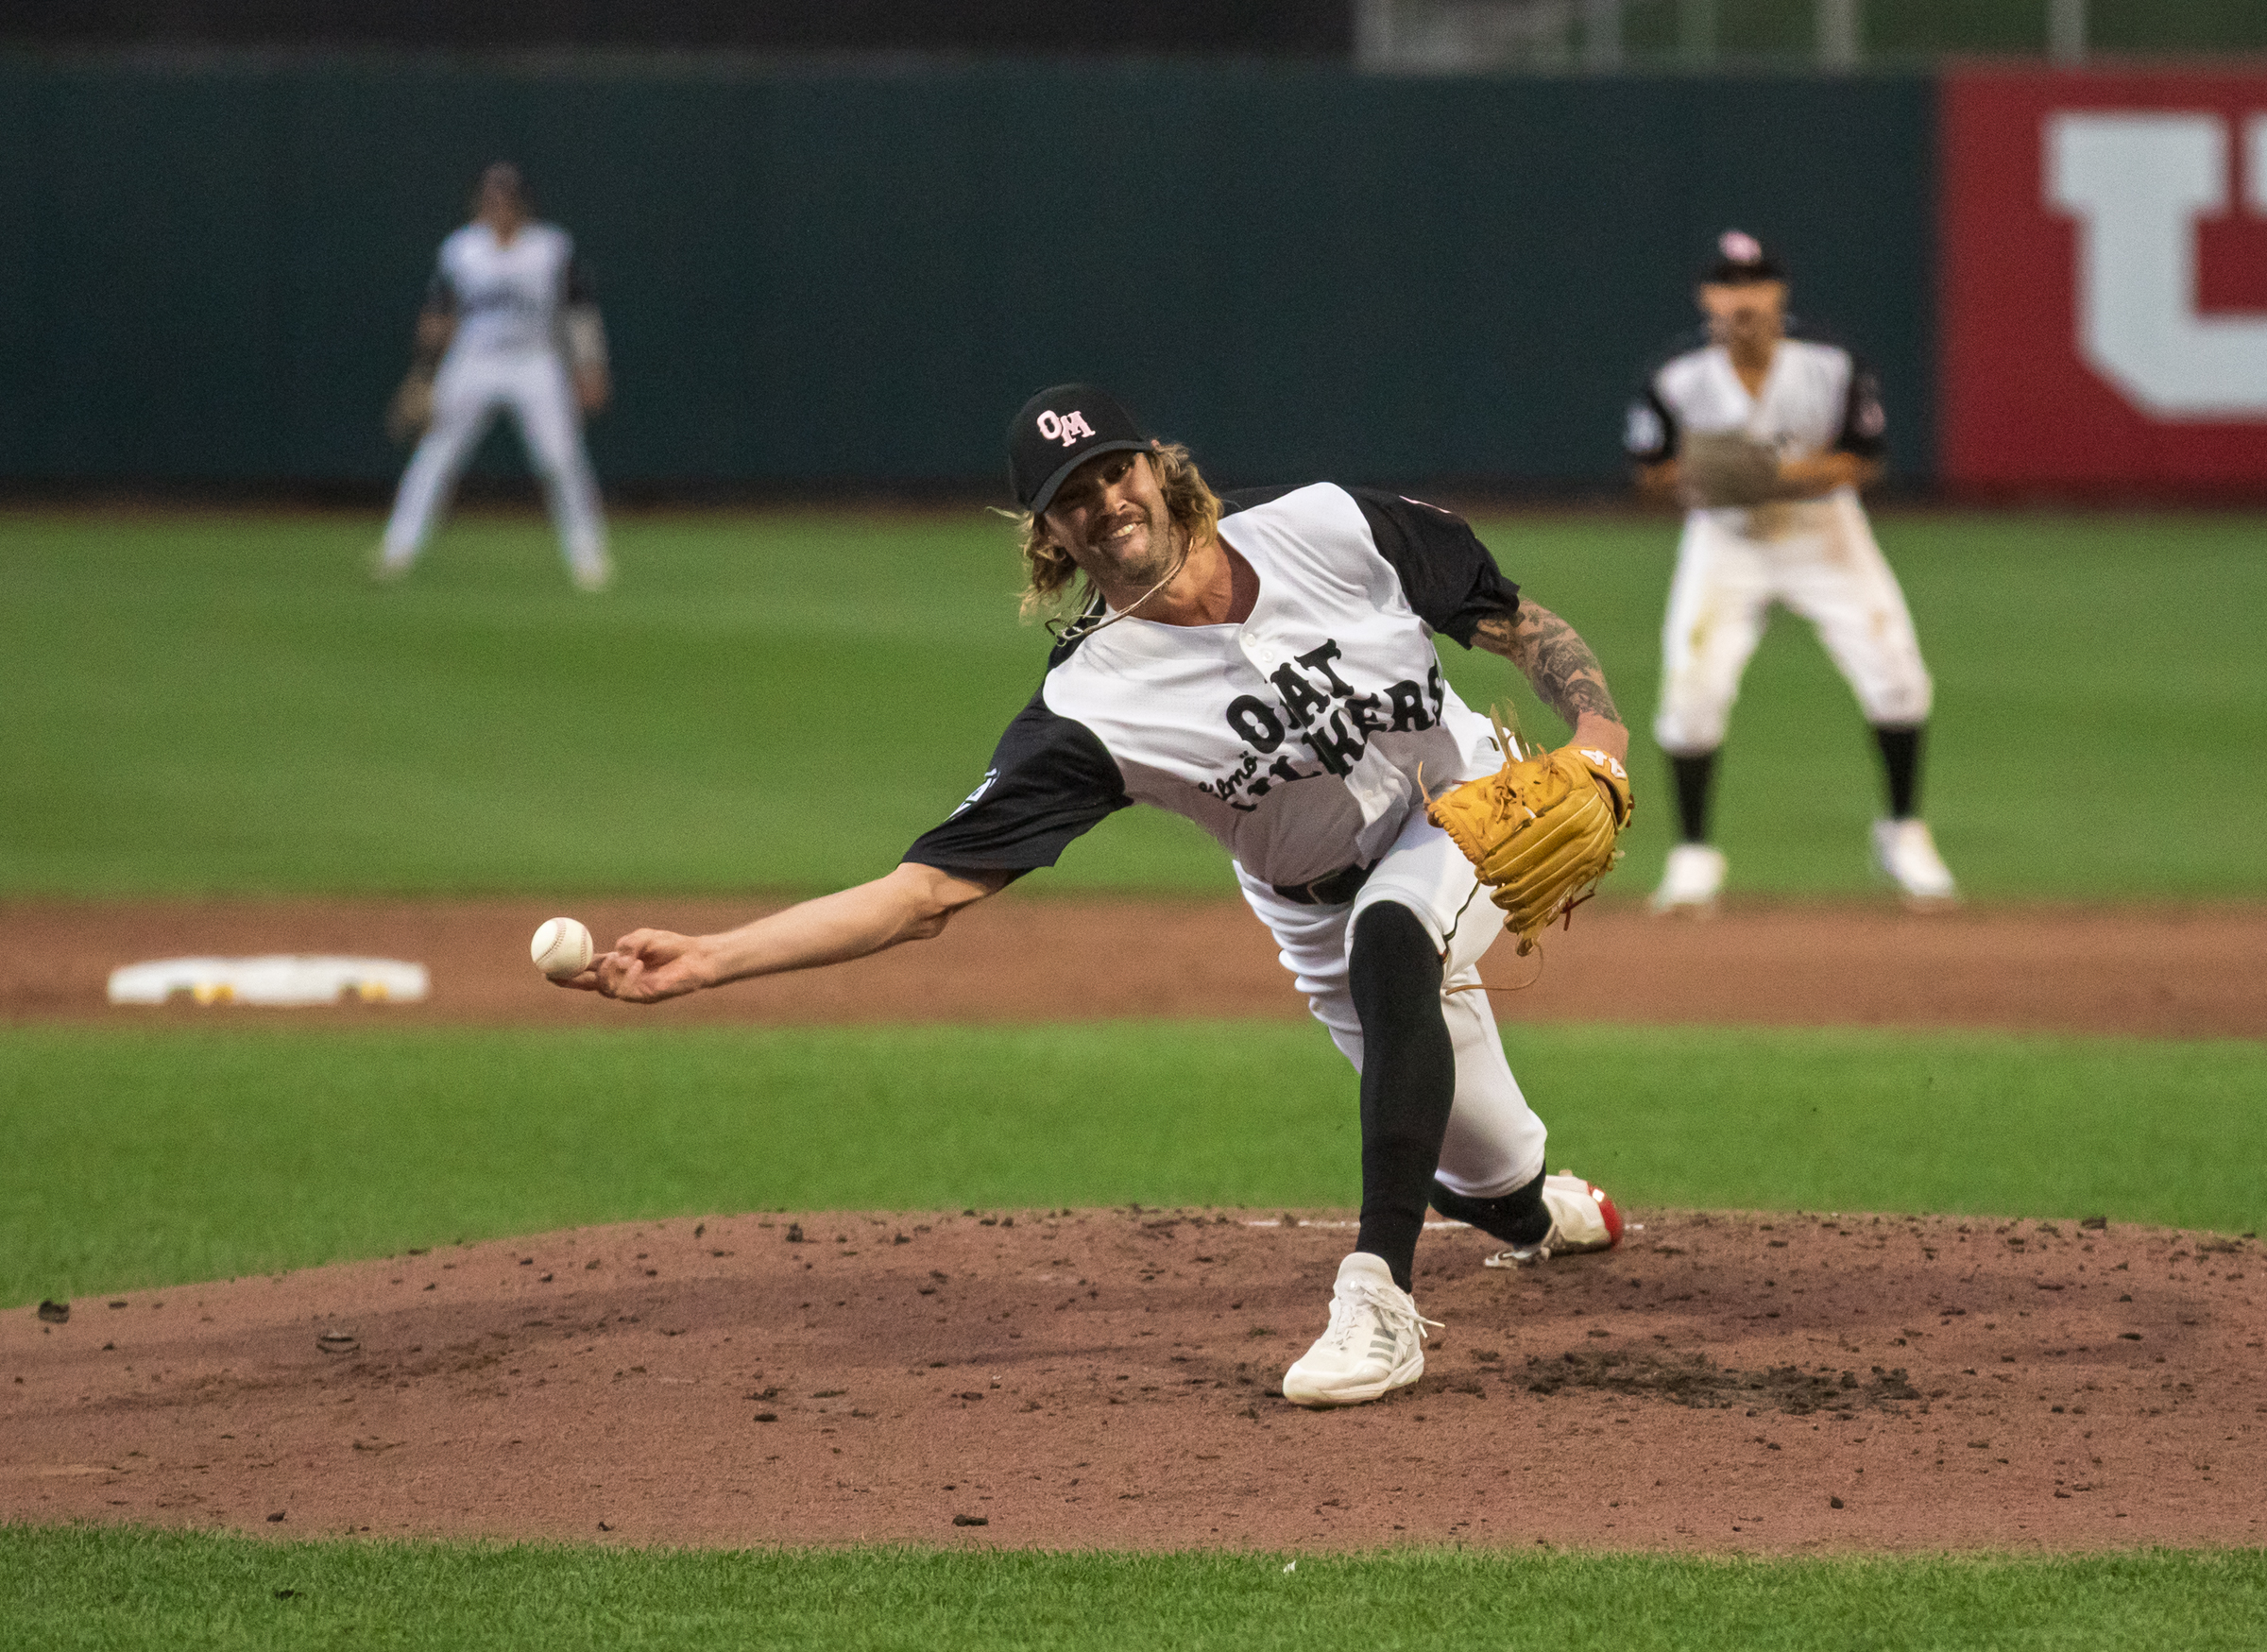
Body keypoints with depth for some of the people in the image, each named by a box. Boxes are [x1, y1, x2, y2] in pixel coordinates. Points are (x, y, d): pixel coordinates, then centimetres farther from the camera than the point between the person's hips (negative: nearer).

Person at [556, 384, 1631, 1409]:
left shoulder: (1329, 526, -22)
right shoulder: (1087, 709, -26)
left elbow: (1516, 622, -8)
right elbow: (927, 891, -30)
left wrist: (1599, 733, -26)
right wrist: (706, 961, -41)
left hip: (1471, 815, -1)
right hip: (1321, 907, 1)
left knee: (1390, 940, -36)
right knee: (1484, 1182, 6)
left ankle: (1380, 1298, -34)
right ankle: (1543, 1212, 49)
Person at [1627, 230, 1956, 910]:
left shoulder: (1832, 367, -20)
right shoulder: (1678, 379, -18)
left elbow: (1865, 460, -12)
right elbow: (1649, 469, -4)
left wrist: (1785, 473, -29)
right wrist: (1690, 477, -28)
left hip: (1823, 529, 0)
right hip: (1724, 540, 0)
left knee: (1893, 670, -11)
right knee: (1692, 687, -13)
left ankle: (1903, 832, 11)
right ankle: (1693, 853, 6)